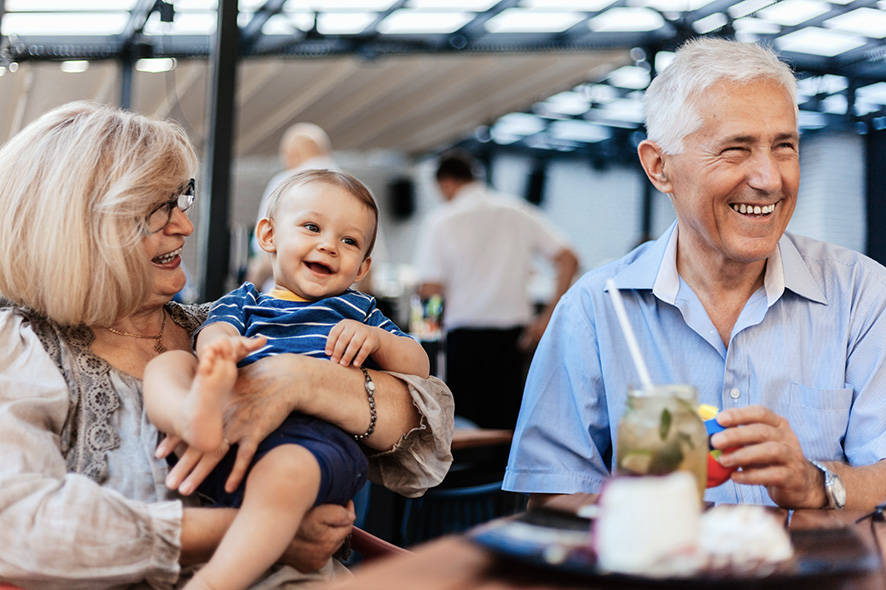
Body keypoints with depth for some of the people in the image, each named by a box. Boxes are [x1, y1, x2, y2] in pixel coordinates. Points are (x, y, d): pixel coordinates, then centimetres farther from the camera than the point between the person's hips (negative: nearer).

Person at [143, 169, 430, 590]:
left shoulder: (359, 311, 34)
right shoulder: (244, 301, 31)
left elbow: (419, 367, 25)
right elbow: (214, 330, 8)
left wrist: (376, 339, 4)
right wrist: (221, 347, -19)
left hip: (314, 433, -2)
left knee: (284, 473, -37)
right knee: (166, 364, -18)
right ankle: (195, 413, -50)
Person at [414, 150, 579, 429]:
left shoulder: (441, 221, -4)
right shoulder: (519, 212, 6)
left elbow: (430, 291, -9)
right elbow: (568, 259, 1)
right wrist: (548, 316, 3)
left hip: (465, 336, -3)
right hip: (513, 335, 3)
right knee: (507, 423, 9)